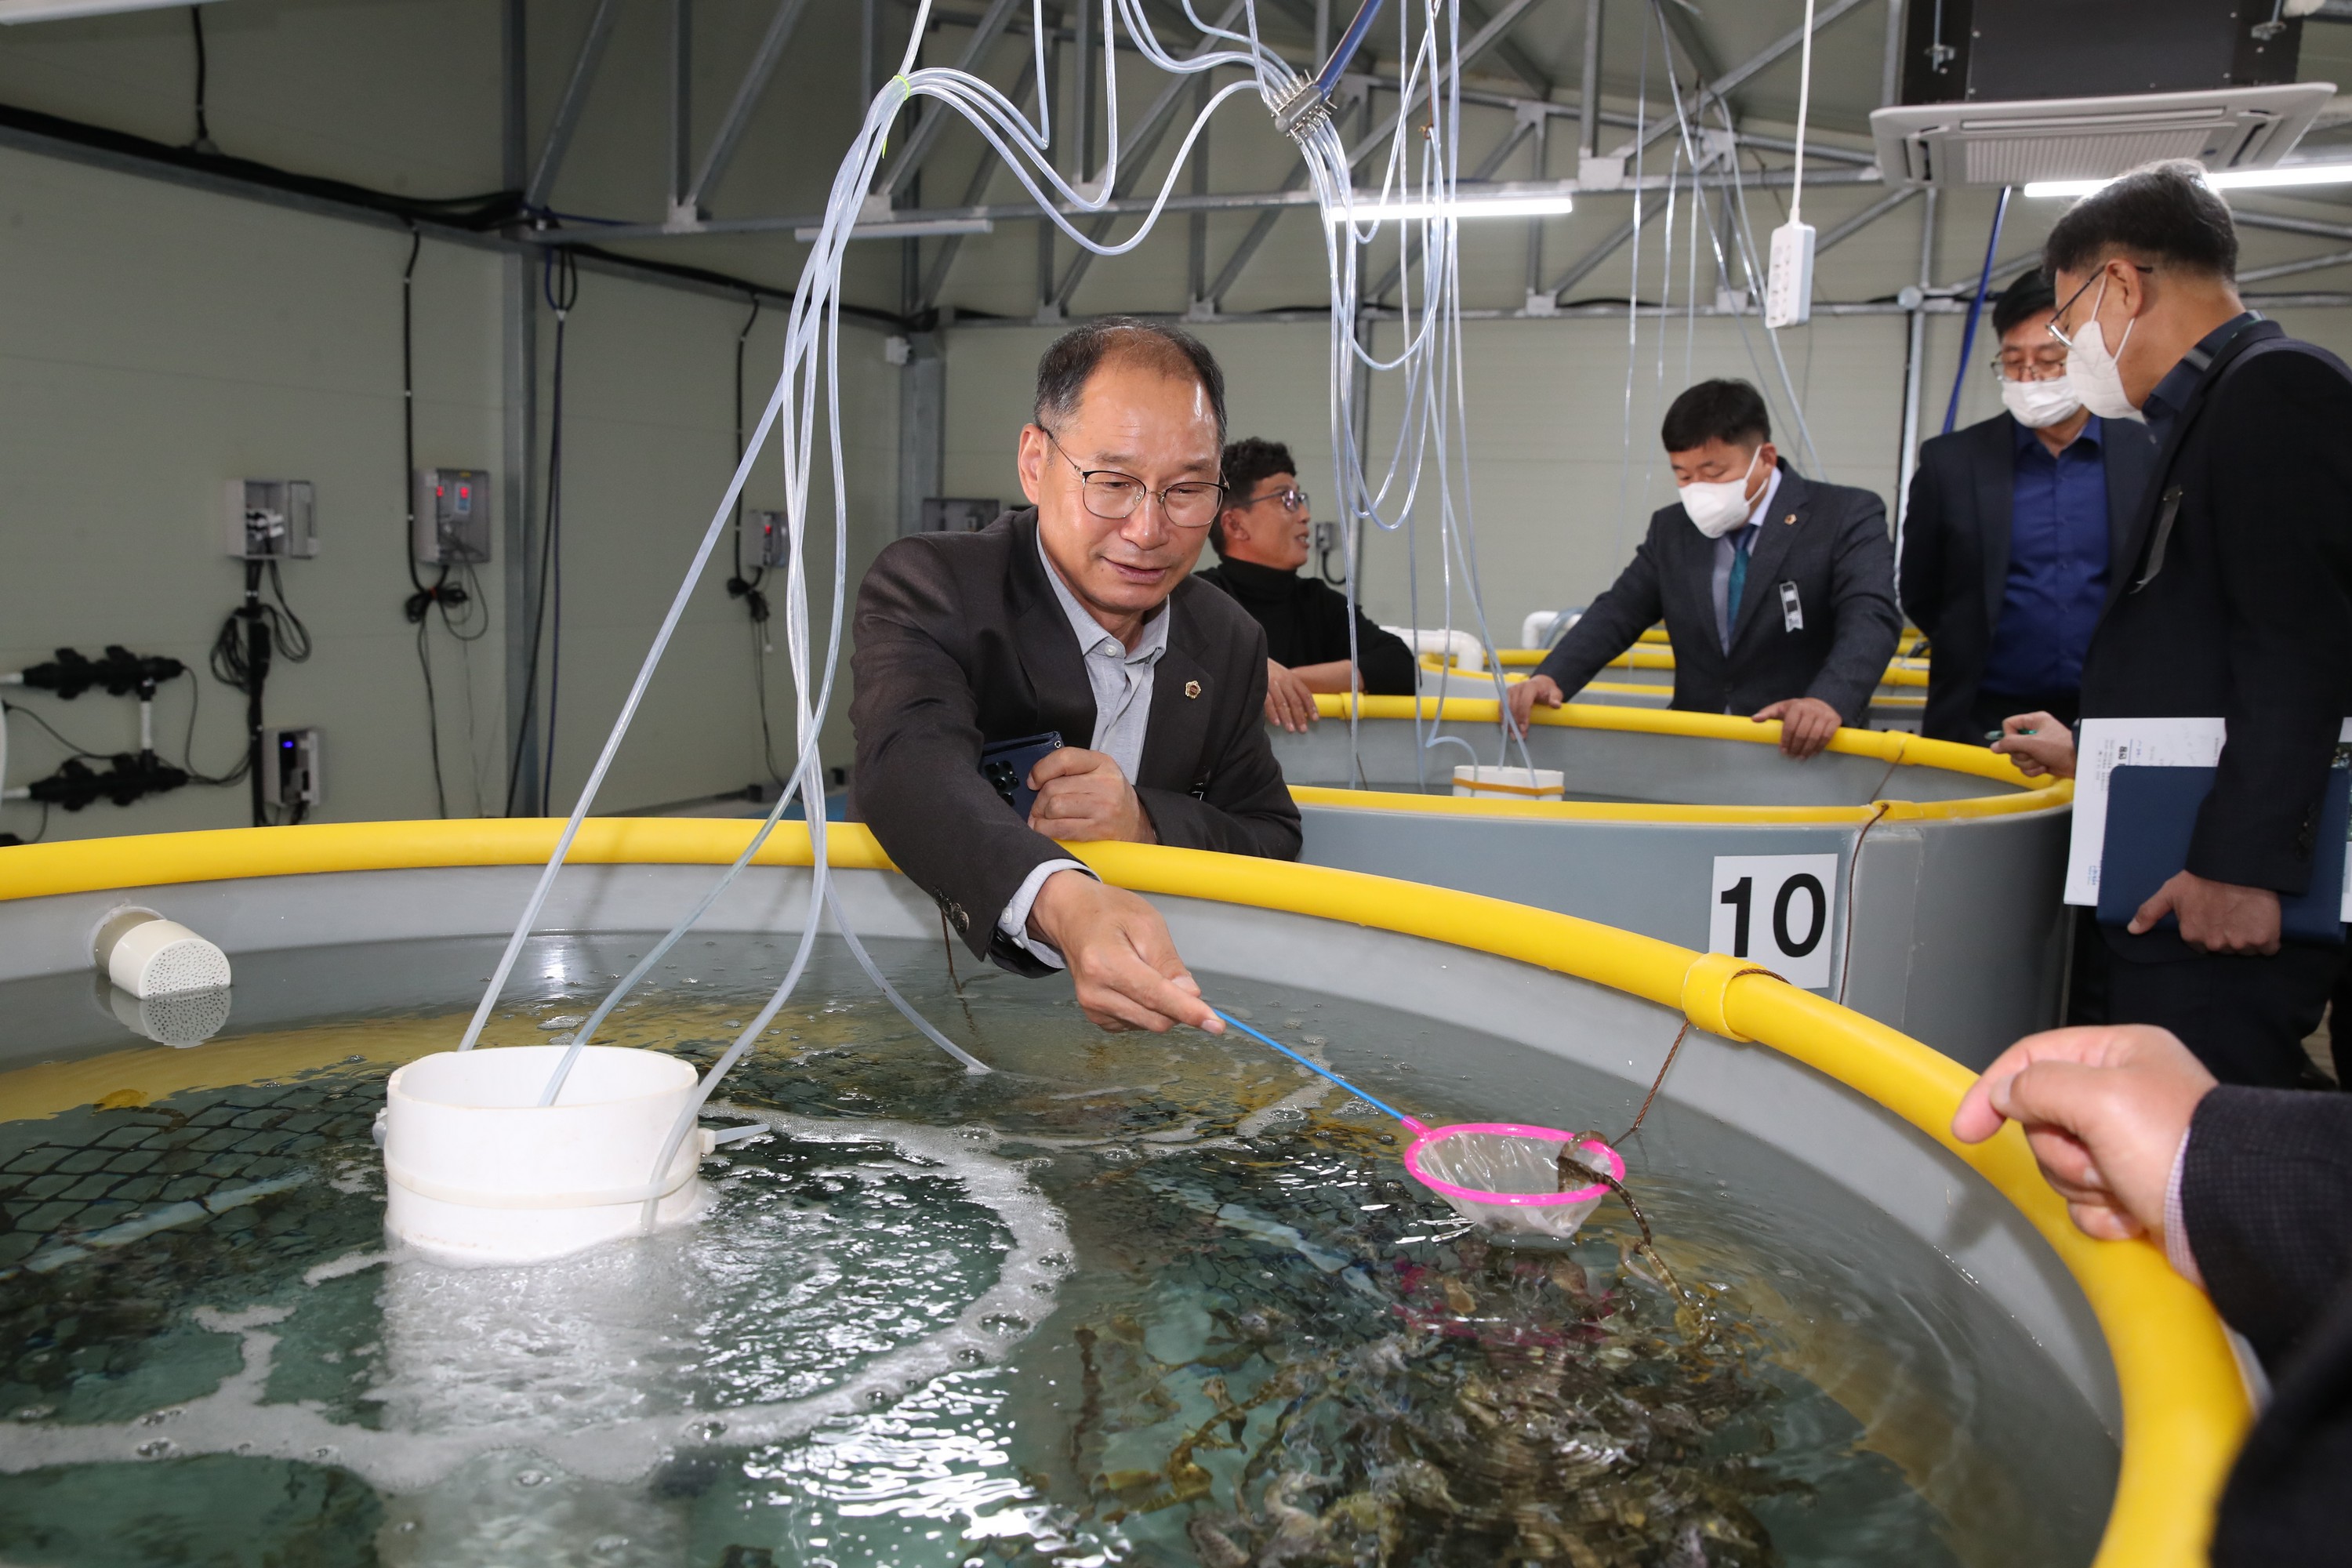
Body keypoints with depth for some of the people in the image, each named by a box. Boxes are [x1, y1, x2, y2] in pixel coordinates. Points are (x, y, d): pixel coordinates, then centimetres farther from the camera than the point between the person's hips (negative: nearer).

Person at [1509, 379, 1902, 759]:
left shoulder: (1847, 517, -2)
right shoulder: (1672, 529, 13)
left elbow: (1871, 617, -16)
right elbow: (1618, 613, 8)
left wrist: (1829, 700, -36)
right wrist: (1550, 679, -12)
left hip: (1805, 751, -2)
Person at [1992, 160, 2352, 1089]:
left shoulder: (2277, 387, -10)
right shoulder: (2206, 409, 18)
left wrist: (2243, 864, -24)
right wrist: (2091, 752, 31)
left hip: (2227, 900, -10)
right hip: (2177, 882, 10)